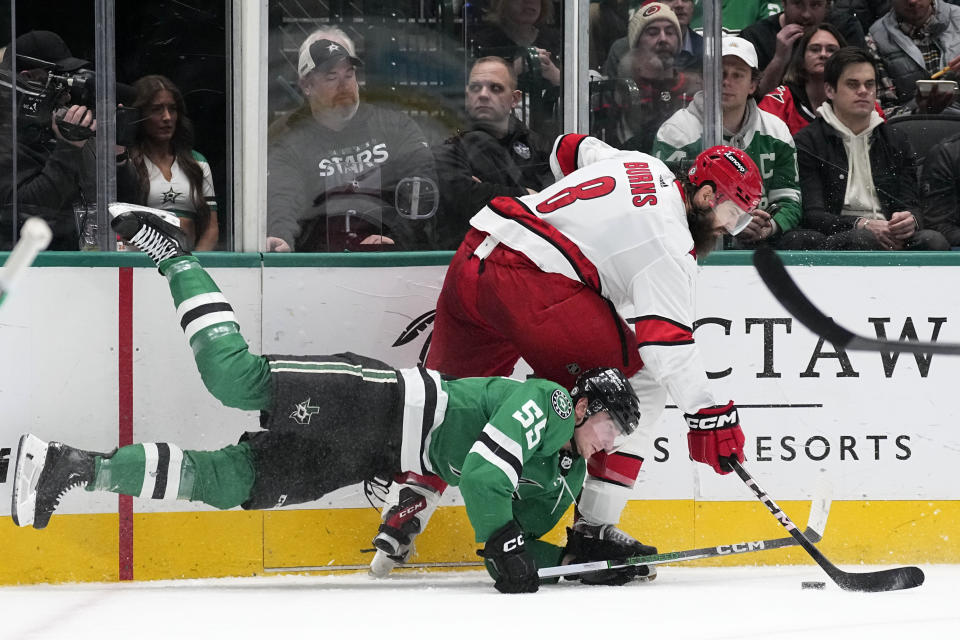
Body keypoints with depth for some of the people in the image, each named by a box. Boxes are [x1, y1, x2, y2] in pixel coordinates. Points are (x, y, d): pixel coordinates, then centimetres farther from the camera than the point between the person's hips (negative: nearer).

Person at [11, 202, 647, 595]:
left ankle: (70, 466, -3)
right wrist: (502, 546, -25)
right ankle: (170, 250, -2)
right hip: (378, 402, -8)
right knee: (240, 376, -23)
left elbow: (525, 536, 18)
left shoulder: (565, 477, 15)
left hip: (370, 459, 8)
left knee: (229, 483, -1)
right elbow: (482, 473, -27)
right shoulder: (545, 406, -13)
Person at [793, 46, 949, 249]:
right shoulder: (808, 142, 6)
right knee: (863, 240, -41)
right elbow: (812, 215, -4)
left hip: (890, 238, 5)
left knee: (934, 241, -29)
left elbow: (911, 204, 15)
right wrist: (862, 225, -22)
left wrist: (909, 220, -12)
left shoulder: (896, 140, 22)